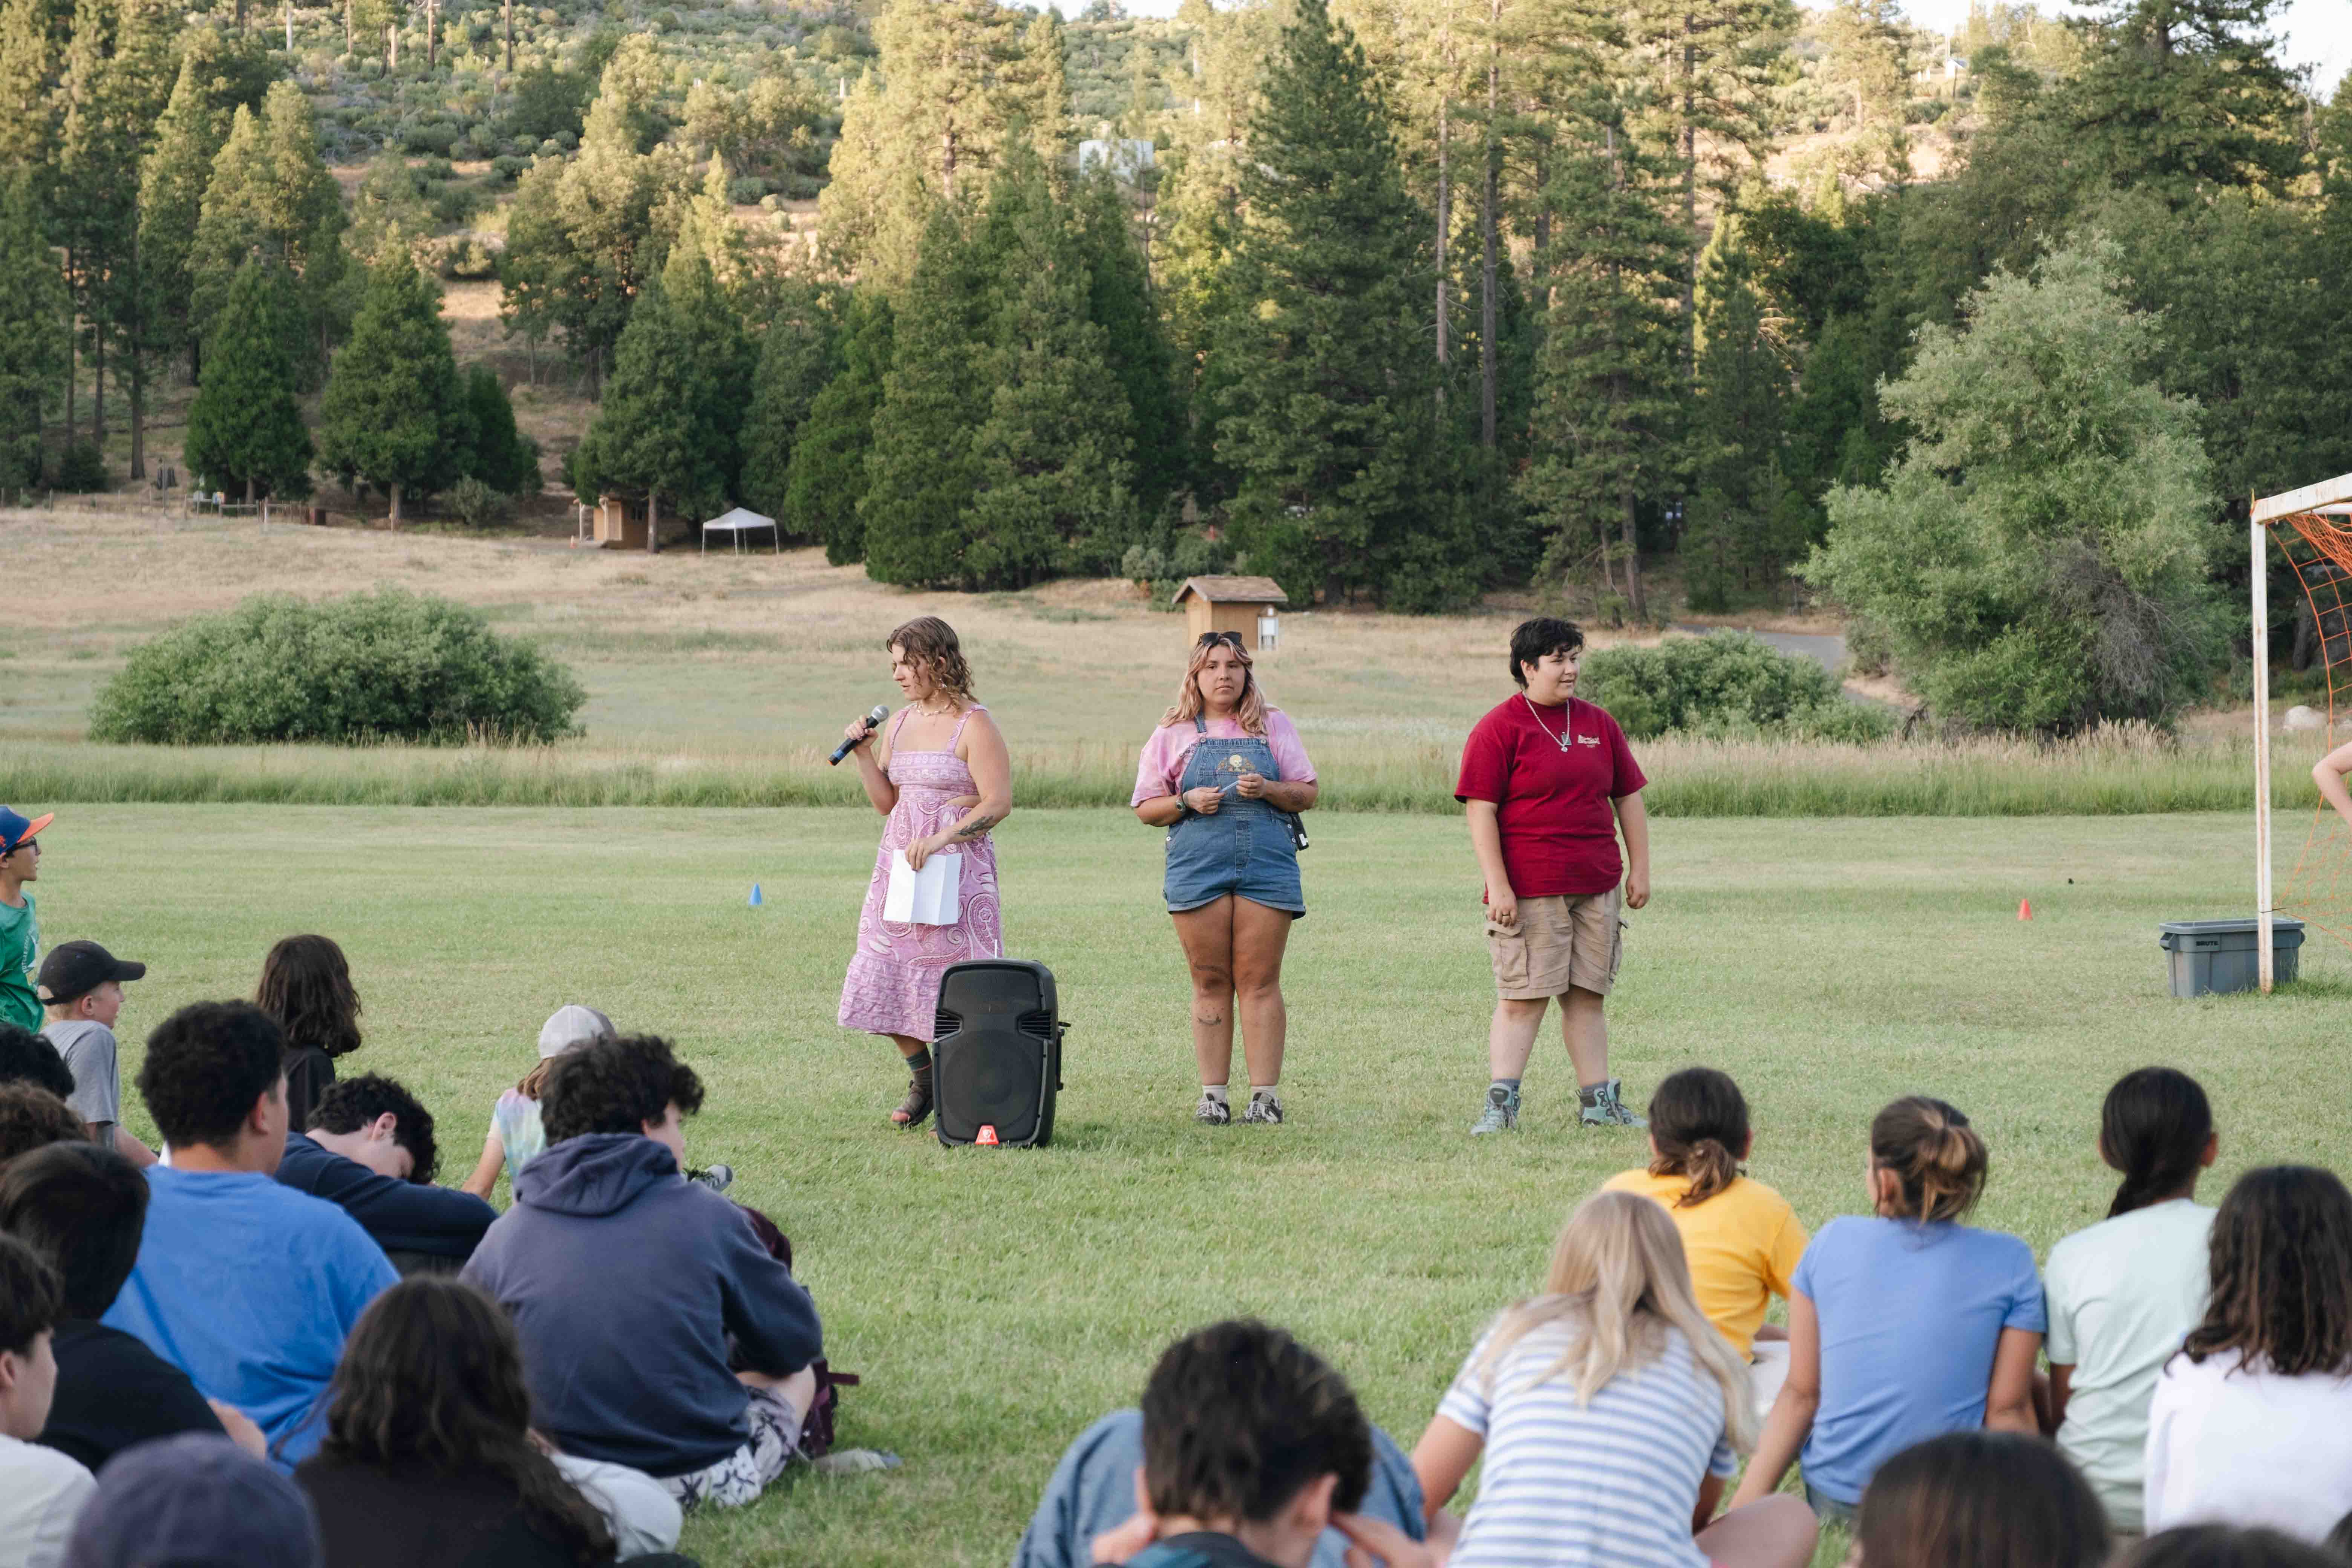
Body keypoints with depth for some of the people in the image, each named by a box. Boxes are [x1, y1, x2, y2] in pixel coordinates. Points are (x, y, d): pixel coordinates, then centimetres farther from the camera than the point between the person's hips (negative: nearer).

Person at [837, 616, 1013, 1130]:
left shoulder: (974, 726, -8)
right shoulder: (900, 723, 14)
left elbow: (998, 803, -14)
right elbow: (886, 802, 16)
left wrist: (940, 839, -22)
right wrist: (863, 755, 2)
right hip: (898, 865, 7)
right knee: (888, 977, 5)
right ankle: (923, 1080, 22)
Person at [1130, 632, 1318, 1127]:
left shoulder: (1274, 726, 13)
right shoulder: (1173, 735, 12)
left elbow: (1307, 794, 11)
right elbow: (1146, 808, 11)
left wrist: (1267, 790, -9)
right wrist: (1188, 802, -7)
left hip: (1268, 862, 0)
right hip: (1197, 864, 0)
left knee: (1259, 981, -5)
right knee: (1211, 982, 0)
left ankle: (1266, 1095, -4)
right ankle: (1212, 1095, 3)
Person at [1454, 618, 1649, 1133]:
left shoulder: (1598, 725, 13)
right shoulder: (1500, 728, -4)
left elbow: (1629, 798, 19)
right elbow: (1481, 811, -9)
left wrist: (1639, 870, 12)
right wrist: (1498, 886, -15)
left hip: (1597, 887, 5)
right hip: (1529, 892, -5)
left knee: (1588, 995, 10)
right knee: (1521, 998, -7)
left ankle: (1597, 1102, 15)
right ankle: (1501, 1103, -5)